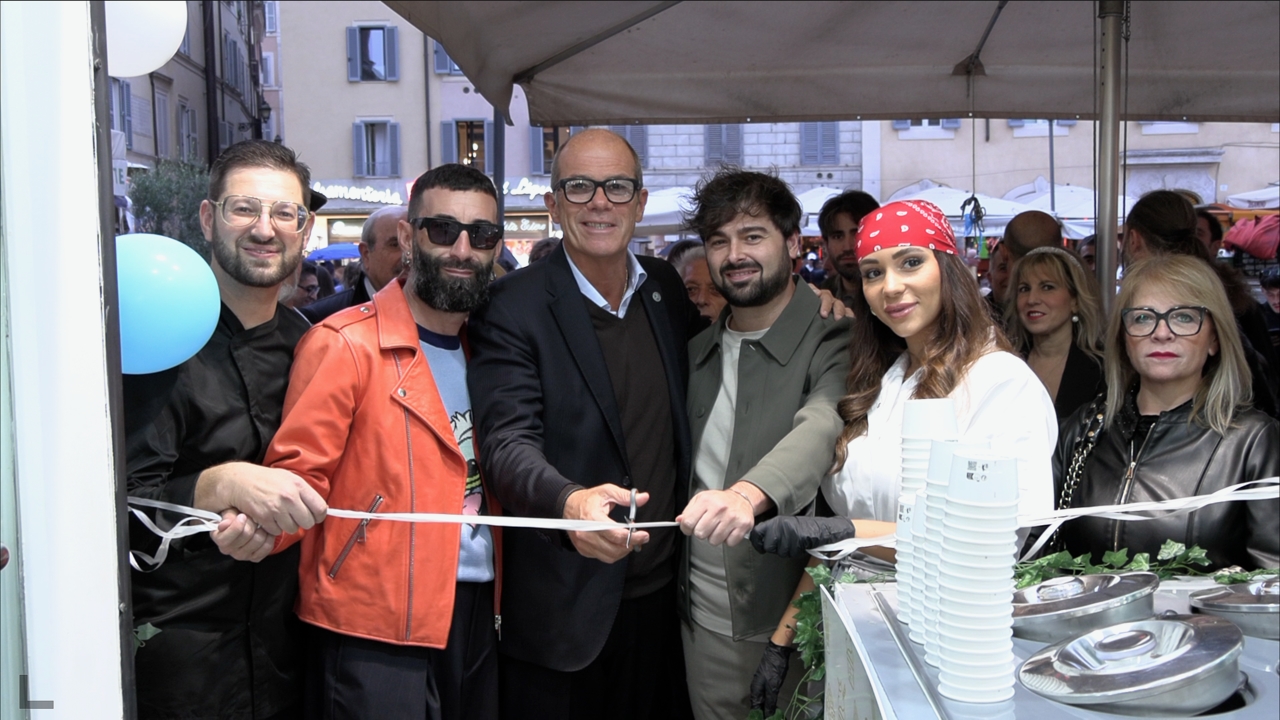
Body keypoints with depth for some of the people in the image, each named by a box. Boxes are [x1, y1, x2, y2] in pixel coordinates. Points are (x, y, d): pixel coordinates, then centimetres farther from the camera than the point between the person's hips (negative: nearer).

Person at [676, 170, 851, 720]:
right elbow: (687, 461, 11)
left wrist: (749, 494, -49)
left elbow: (822, 428, -31)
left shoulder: (834, 344, -12)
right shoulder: (698, 351, 8)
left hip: (793, 614, -5)